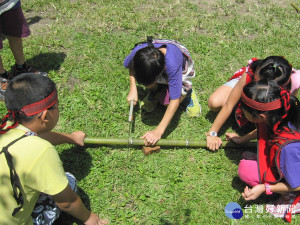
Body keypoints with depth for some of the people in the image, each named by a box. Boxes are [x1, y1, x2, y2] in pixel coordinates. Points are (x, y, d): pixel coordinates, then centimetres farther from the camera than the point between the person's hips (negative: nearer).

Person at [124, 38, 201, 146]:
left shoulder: (172, 65, -46)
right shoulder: (138, 52, -35)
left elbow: (175, 100, -41)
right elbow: (130, 67, -7)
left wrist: (158, 131, -44)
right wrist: (133, 89, -19)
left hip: (181, 73, -3)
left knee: (167, 101, -27)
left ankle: (186, 91, 5)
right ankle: (156, 90, 9)